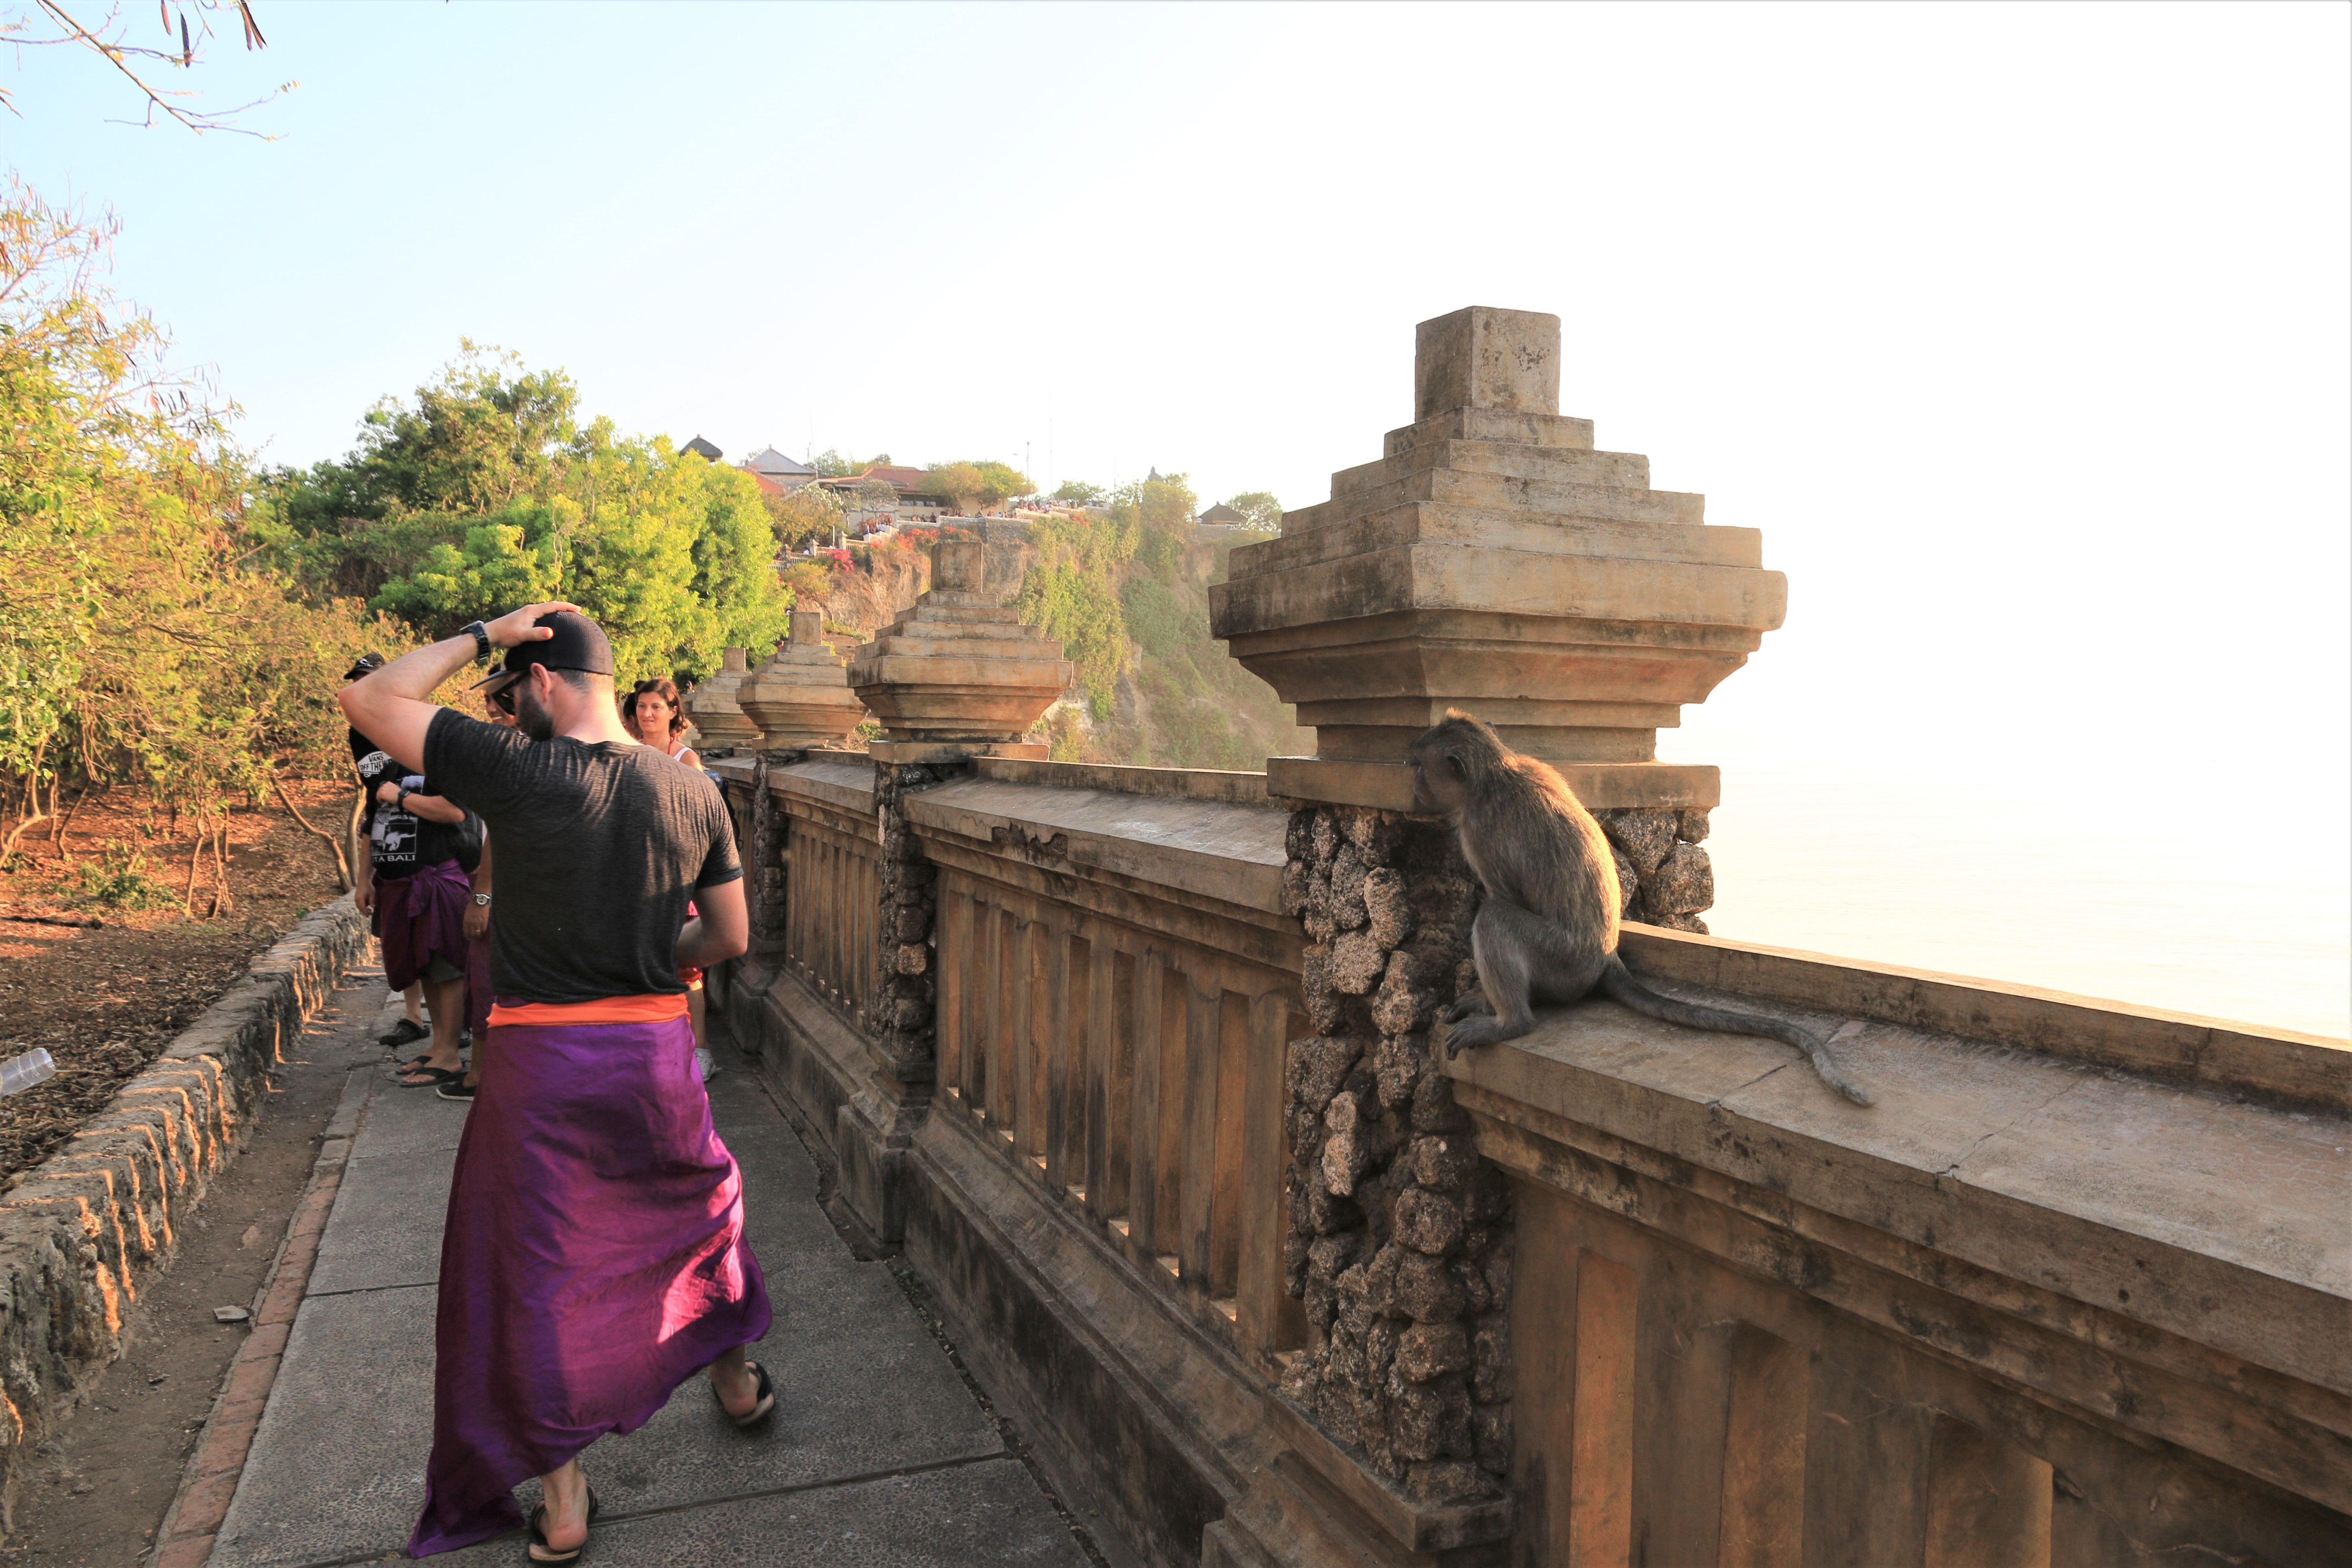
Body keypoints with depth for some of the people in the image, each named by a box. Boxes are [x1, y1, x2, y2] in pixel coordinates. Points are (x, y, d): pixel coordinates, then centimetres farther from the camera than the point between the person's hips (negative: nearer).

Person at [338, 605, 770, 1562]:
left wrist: (483, 636, -2)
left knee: (536, 1275, 12)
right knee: (702, 1206, 26)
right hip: (656, 1052, 4)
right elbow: (730, 938, 5)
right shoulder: (691, 791, -2)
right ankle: (737, 1380, 47)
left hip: (541, 1062, -3)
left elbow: (368, 700, -6)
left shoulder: (517, 771, -15)